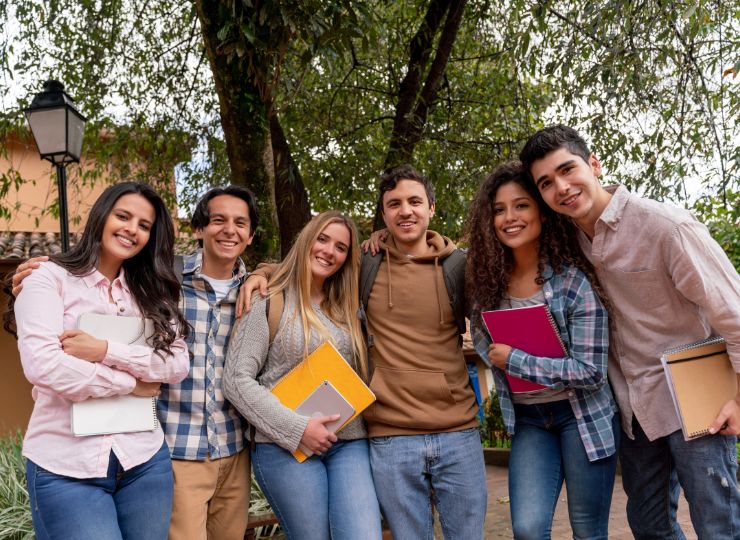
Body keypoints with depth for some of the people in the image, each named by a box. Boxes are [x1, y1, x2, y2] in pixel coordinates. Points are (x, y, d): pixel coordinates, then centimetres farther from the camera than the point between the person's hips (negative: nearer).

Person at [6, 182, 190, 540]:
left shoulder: (150, 292, 11)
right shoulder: (50, 278, -3)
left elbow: (177, 364, -2)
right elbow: (42, 365, -16)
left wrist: (106, 350, -14)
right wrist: (131, 383, -9)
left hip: (143, 460, 4)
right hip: (65, 467, -4)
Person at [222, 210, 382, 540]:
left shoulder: (346, 311, 15)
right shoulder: (269, 305, -1)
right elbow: (237, 381, -8)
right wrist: (297, 429, -14)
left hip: (349, 443, 4)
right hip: (287, 447, -4)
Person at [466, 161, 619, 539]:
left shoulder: (574, 279, -17)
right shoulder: (488, 280, -4)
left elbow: (590, 371, -19)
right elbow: (484, 345, 13)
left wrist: (513, 360, -19)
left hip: (583, 414, -3)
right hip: (527, 420, 3)